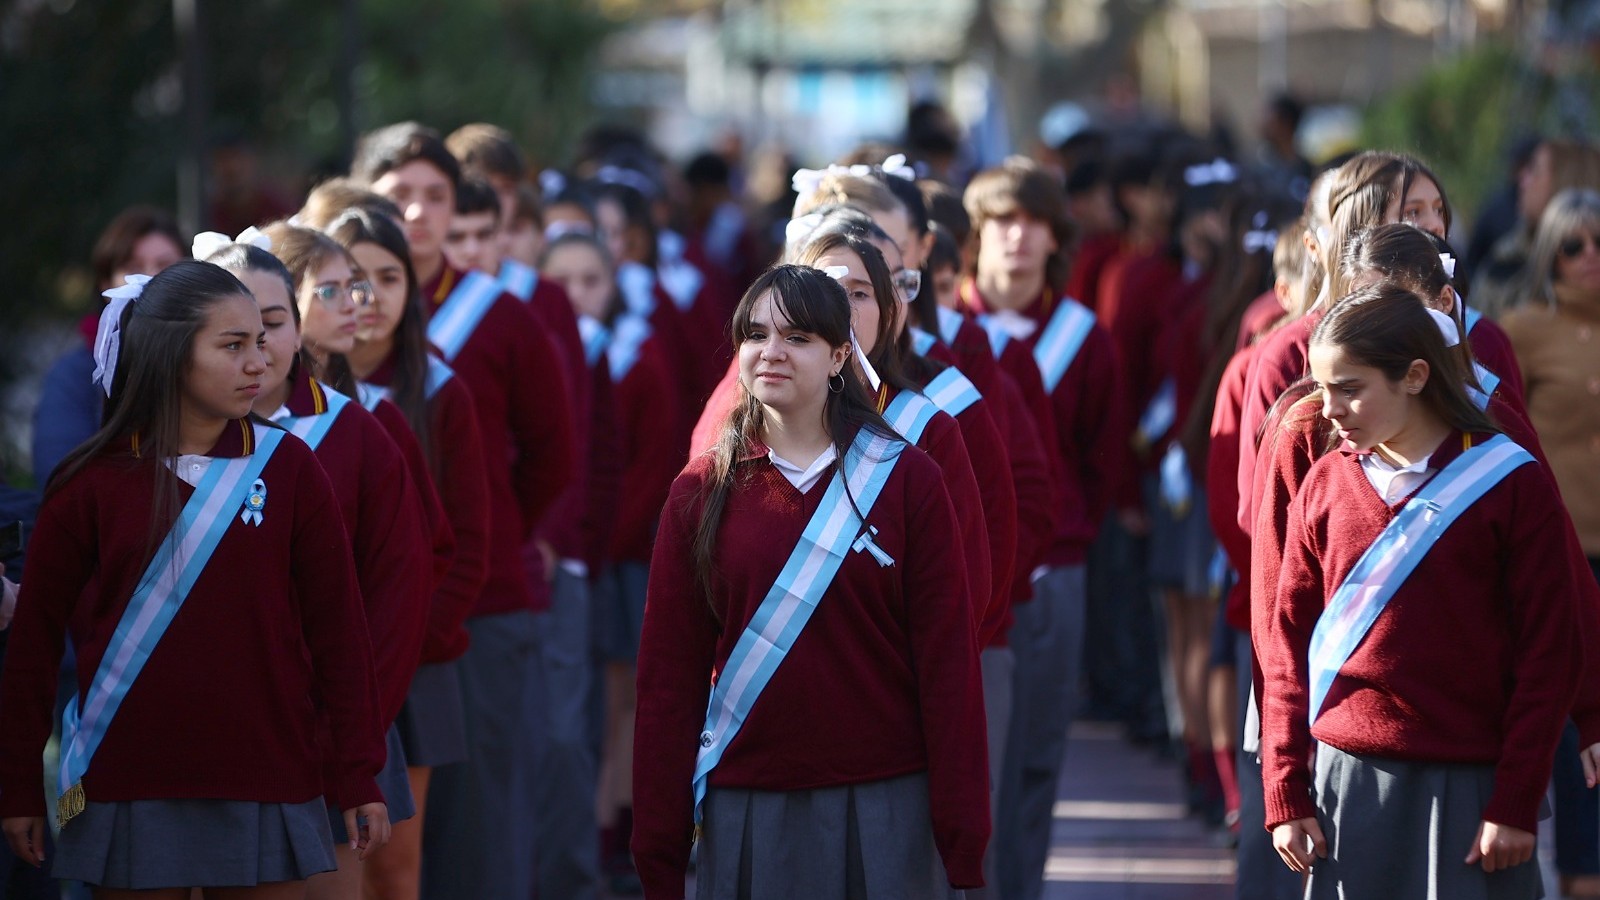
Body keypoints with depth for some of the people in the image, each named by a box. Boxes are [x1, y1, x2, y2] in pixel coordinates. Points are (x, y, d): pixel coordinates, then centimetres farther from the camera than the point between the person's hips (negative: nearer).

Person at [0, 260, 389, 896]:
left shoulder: (288, 469, 1)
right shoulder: (93, 481, -1)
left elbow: (337, 627, 2)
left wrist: (357, 773, 0)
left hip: (265, 779, 0)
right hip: (131, 785, 0)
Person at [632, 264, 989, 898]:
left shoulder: (906, 480, 0)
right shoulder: (701, 492, 5)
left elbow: (948, 661, -3)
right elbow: (668, 674, 4)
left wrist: (962, 837, -8)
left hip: (885, 813, -1)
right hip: (747, 814, 2)